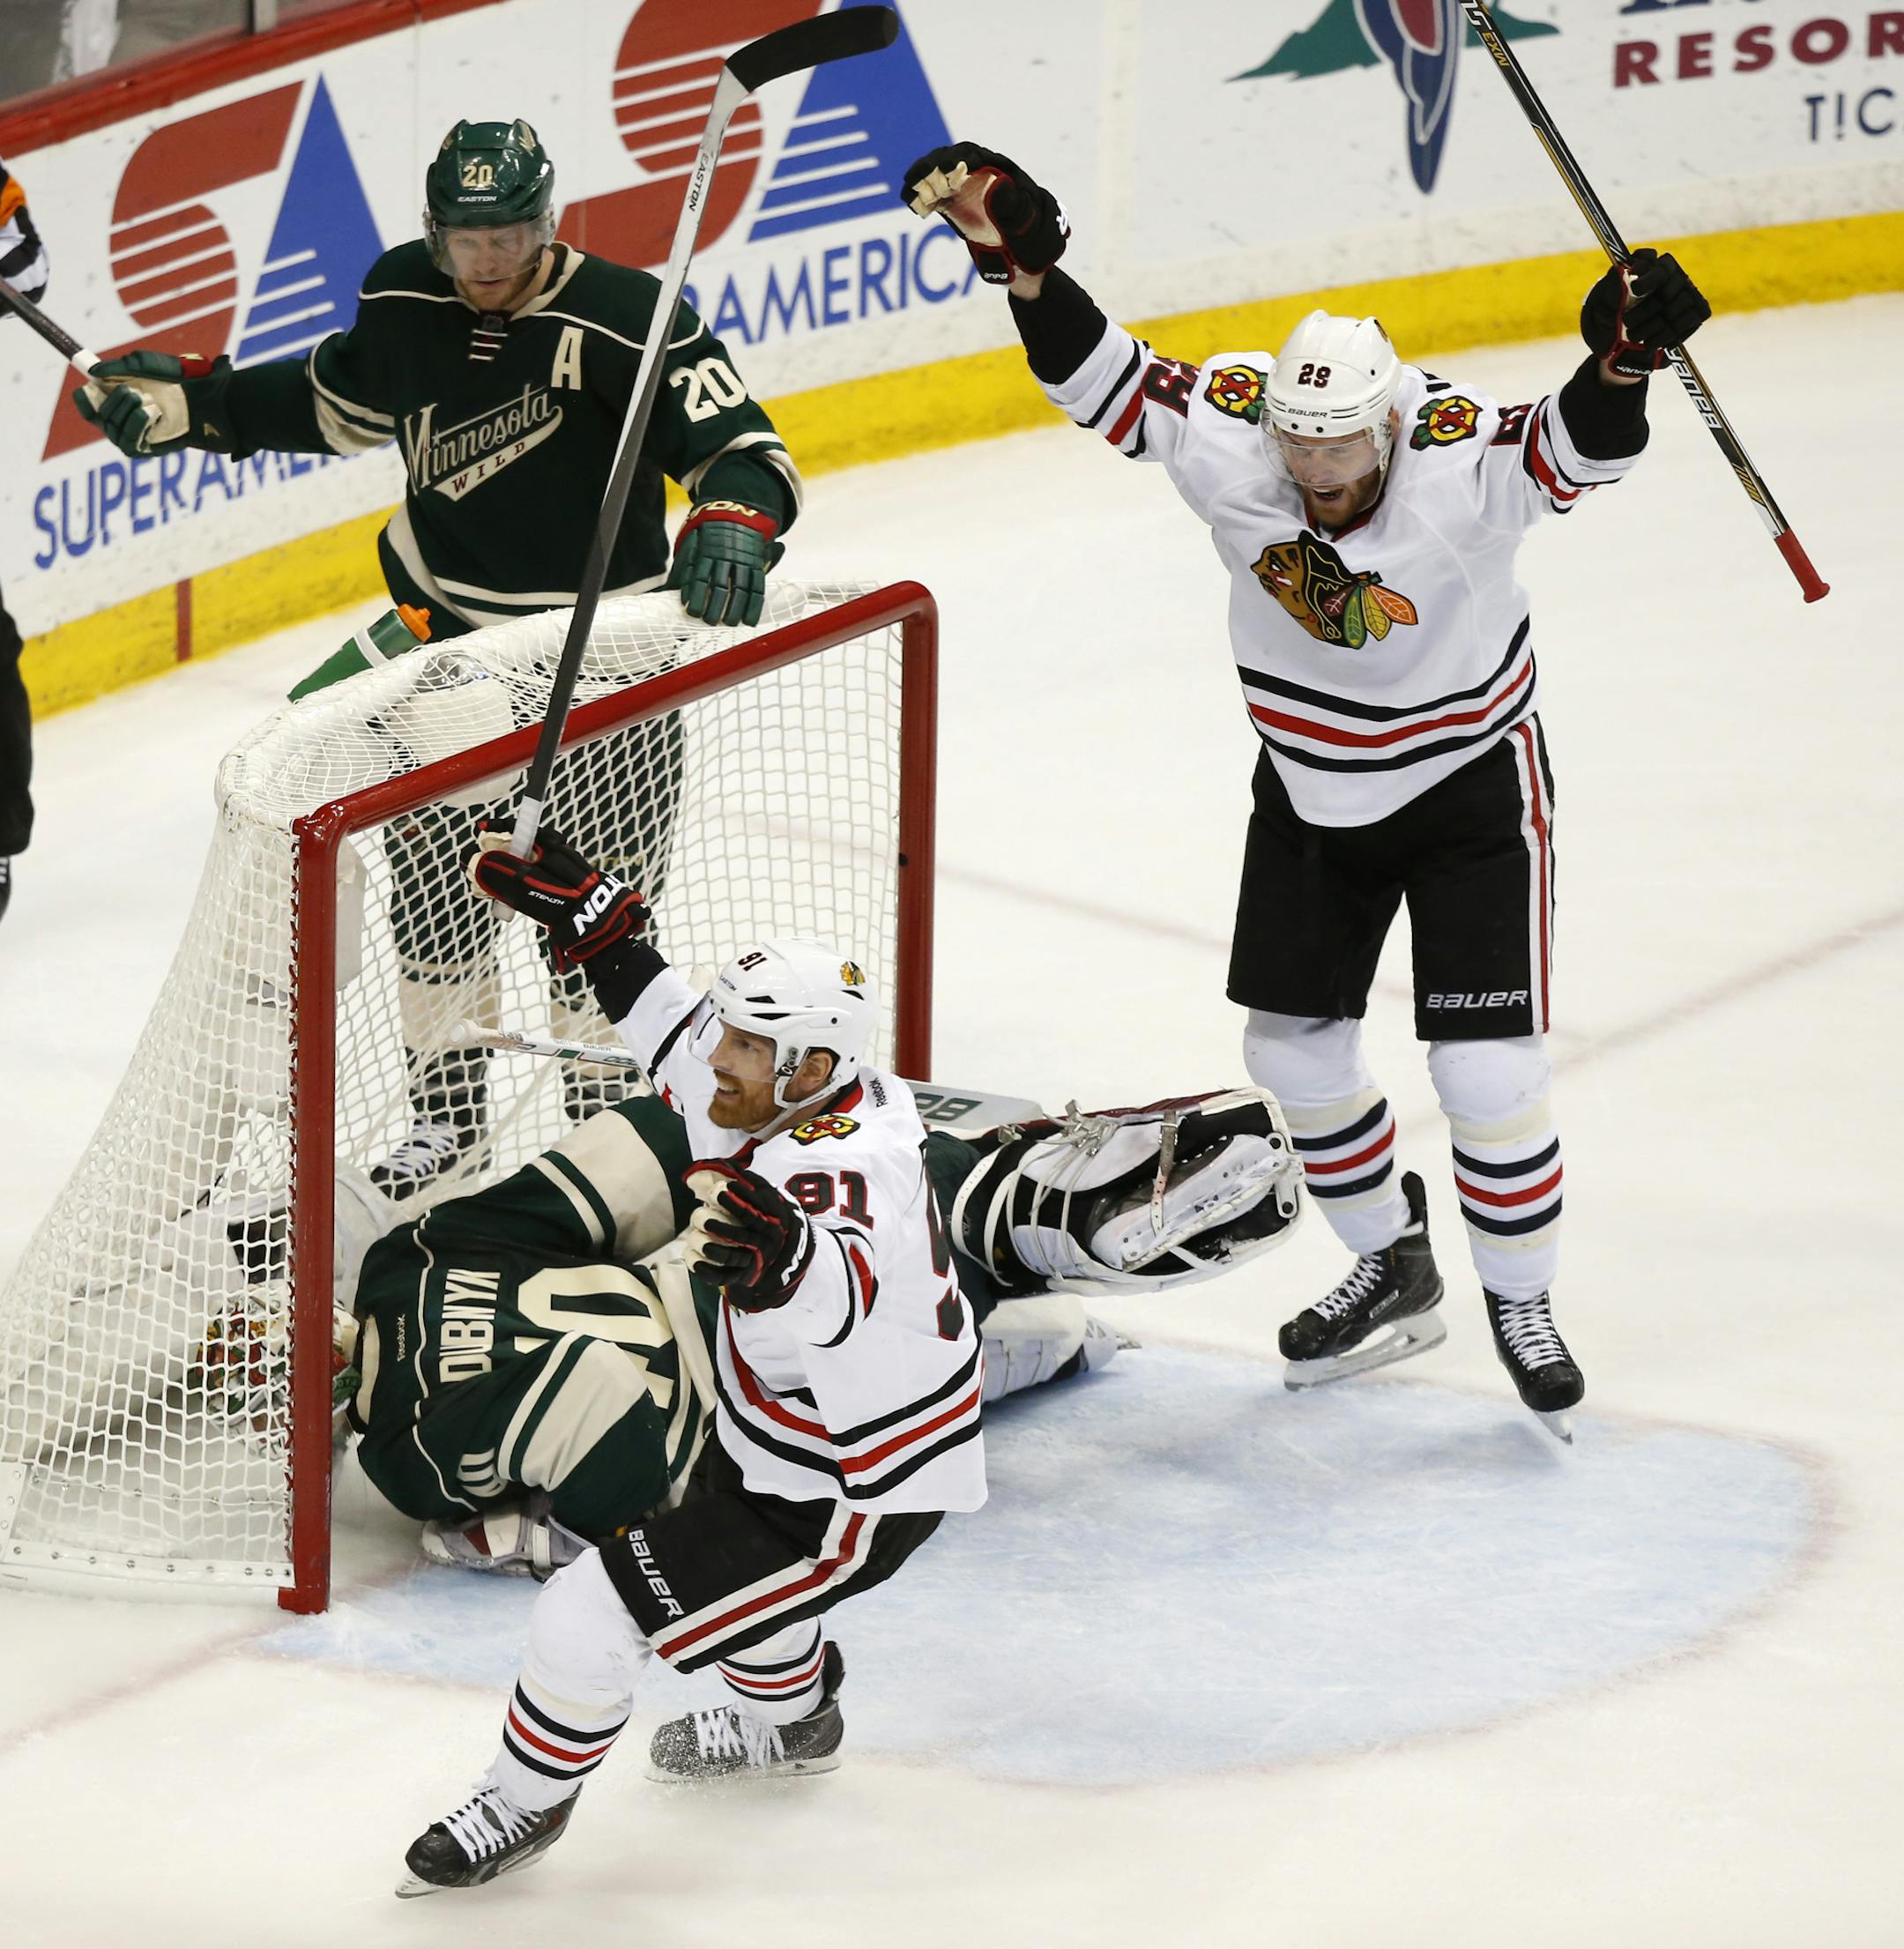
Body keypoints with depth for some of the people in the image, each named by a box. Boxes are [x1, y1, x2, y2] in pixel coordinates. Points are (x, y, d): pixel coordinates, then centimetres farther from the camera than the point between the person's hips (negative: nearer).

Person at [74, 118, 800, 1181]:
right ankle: (449, 1113, 28)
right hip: (445, 635, 4)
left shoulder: (626, 319, -21)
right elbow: (340, 404, 16)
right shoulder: (403, 302, -4)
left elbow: (740, 445, -23)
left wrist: (733, 520, -44)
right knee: (435, 885, 8)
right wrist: (192, 399, 12)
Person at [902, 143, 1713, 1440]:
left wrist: (1620, 362, -65)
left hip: (1470, 786, -5)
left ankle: (1522, 1304, 15)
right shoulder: (1229, 435, -20)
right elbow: (1107, 381, -14)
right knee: (1293, 1042, 11)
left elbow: (1575, 454, -45)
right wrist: (1028, 266, -30)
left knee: (1486, 1069, -7)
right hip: (1311, 791, 5)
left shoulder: (1460, 461, -30)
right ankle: (1394, 1274, 33)